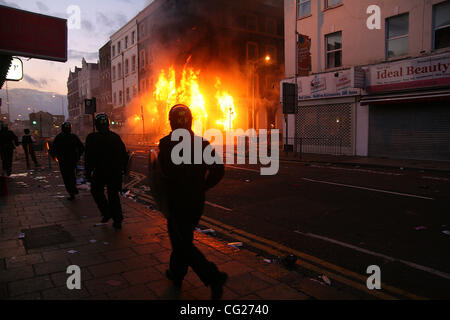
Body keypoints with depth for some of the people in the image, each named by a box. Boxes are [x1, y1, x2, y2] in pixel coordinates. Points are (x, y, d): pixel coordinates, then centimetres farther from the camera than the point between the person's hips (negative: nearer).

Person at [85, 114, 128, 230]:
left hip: (100, 172, -3)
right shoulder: (116, 137, 3)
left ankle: (107, 213, 11)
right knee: (113, 194, 12)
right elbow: (124, 155, 7)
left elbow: (88, 158, -7)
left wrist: (88, 173, 0)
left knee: (96, 191, 20)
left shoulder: (92, 138, -7)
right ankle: (117, 220, 10)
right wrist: (123, 169, 15)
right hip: (116, 172, 3)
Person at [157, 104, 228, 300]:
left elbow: (165, 175, -22)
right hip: (197, 202, 6)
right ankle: (176, 273, 38)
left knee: (183, 243, 3)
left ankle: (213, 277, -9)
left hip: (176, 202, -5)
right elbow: (218, 170, -2)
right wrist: (201, 187, 8)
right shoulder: (203, 143, 1)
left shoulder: (166, 144, -13)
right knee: (183, 238, 22)